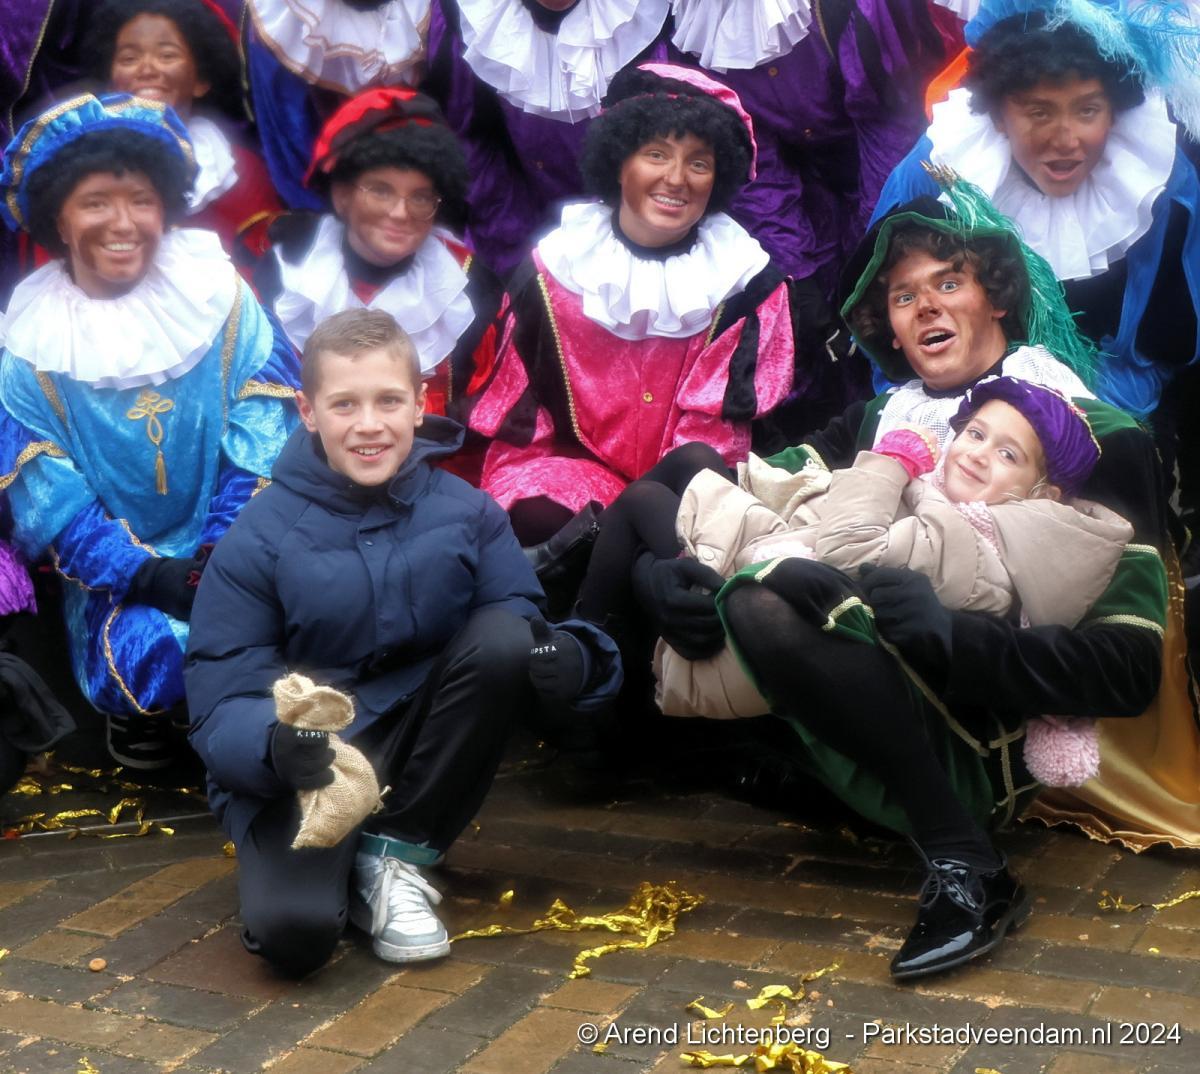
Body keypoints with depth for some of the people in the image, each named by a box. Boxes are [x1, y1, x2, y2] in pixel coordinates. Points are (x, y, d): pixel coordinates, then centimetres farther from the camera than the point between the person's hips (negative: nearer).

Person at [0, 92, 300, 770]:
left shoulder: (219, 295, -1)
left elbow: (264, 443, -5)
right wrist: (147, 574, -20)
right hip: (116, 576, -1)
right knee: (151, 648, -31)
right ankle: (137, 711, 6)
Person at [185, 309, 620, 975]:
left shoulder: (468, 513, -4)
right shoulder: (258, 540, -10)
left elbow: (520, 636, -9)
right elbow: (221, 703, -13)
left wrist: (566, 656, -33)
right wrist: (274, 742, -36)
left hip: (423, 757, 4)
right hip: (306, 772, -3)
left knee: (505, 639, -23)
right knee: (292, 931, -31)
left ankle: (397, 855, -8)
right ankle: (329, 863, 7)